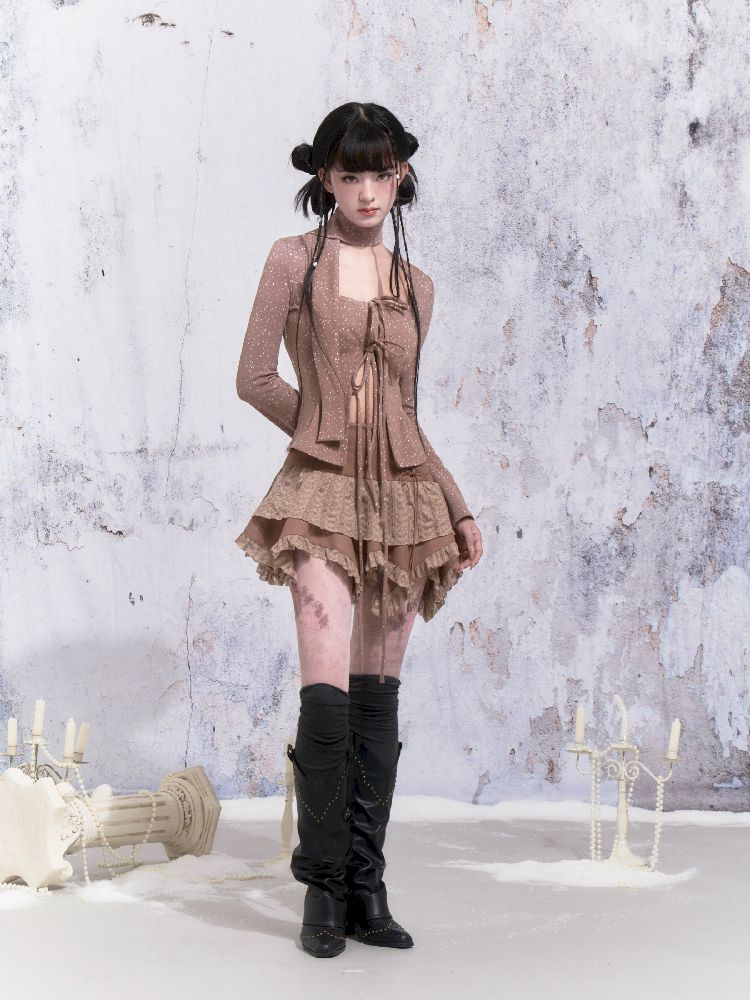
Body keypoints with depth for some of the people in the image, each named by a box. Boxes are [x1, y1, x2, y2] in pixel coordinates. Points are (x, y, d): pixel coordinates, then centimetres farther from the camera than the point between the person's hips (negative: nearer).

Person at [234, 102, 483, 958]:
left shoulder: (415, 286, 14)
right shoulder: (293, 260, 3)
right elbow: (254, 378, 2)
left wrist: (458, 506, 15)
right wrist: (332, 434, 9)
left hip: (403, 497, 4)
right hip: (323, 496, -4)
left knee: (378, 695, 4)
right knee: (327, 691, -13)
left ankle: (366, 888, 12)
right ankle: (324, 889, 2)